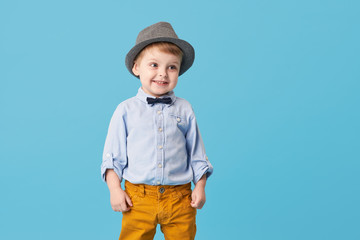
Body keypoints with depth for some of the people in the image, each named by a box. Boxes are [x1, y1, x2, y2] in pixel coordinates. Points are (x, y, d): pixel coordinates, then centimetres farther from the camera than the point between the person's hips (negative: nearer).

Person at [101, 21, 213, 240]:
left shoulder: (184, 110, 5)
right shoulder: (126, 110, 1)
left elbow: (196, 154, 10)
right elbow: (113, 155, 3)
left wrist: (200, 187, 5)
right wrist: (115, 189, -3)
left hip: (179, 199, 1)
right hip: (138, 199, -1)